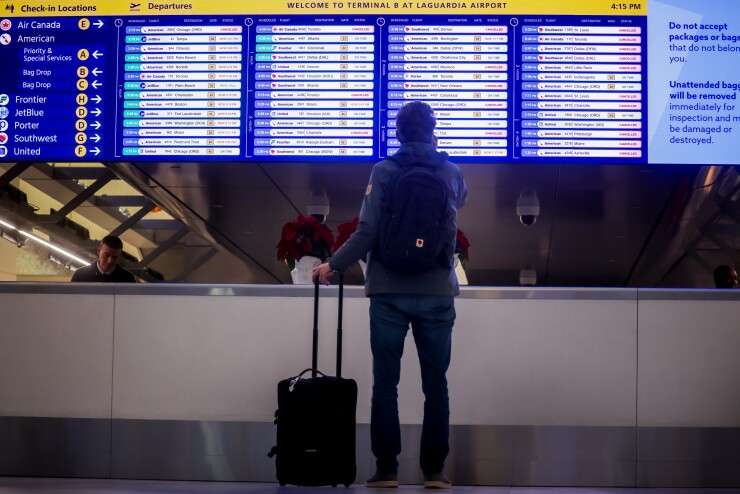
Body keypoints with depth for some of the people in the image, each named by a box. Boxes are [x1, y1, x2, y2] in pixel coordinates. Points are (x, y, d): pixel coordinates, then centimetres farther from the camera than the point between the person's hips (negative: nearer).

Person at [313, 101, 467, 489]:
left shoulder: (383, 172, -4)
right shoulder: (452, 173, 4)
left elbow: (367, 232, -11)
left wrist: (333, 265, 0)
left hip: (389, 293, -1)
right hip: (436, 293, 2)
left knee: (385, 383, 5)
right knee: (435, 384, 7)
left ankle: (386, 469, 5)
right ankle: (434, 470, 6)